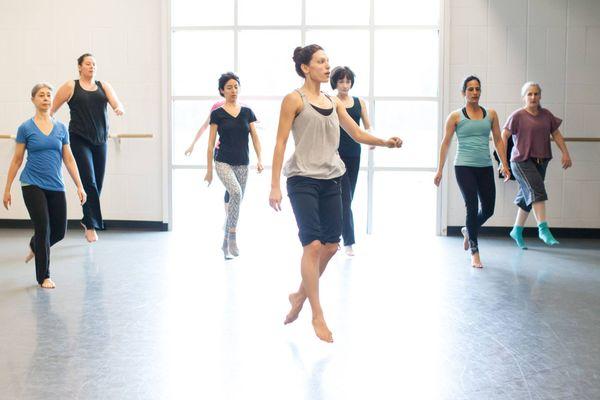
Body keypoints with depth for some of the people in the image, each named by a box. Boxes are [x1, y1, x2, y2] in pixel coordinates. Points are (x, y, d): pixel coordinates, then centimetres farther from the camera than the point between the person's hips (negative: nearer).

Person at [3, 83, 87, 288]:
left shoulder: (61, 128, 6)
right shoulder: (26, 128, -2)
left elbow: (69, 159, 9)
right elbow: (17, 160, 2)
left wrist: (79, 186, 3)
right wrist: (7, 189, 2)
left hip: (56, 187, 4)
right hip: (32, 186, -4)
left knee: (59, 231, 8)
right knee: (43, 228, -6)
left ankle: (35, 245, 42)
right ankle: (44, 277, 10)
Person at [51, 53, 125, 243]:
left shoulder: (104, 86, 10)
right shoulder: (70, 87, 2)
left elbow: (116, 102, -4)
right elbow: (52, 110, 5)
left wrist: (119, 108, -26)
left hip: (100, 140, 4)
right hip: (79, 140, -4)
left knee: (97, 183, 8)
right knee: (89, 181, -12)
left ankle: (87, 219, 28)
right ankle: (91, 225, -8)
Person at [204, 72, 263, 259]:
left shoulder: (247, 112, 7)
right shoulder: (217, 114, -1)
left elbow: (255, 137, 6)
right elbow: (211, 143, 1)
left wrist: (259, 159, -8)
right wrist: (209, 169, 0)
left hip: (242, 164, 4)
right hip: (223, 162, -4)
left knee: (236, 201, 7)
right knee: (236, 193, -27)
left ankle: (226, 243, 21)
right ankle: (232, 237, -18)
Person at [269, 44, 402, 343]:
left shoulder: (334, 103, 14)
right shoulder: (294, 99, -3)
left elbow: (358, 134, 11)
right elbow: (280, 143, -6)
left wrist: (385, 142, -8)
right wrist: (274, 185, -12)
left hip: (330, 180, 7)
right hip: (303, 180, -6)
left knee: (331, 245, 7)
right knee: (313, 245, -11)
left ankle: (300, 295, 28)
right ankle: (317, 315, -1)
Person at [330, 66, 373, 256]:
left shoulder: (359, 102, 9)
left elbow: (368, 127, 10)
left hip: (354, 155, 5)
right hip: (337, 155, -5)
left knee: (347, 199, 11)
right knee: (345, 198, -10)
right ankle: (349, 241, -8)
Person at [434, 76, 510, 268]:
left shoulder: (491, 114, 9)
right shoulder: (455, 116, 1)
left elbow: (498, 140, 11)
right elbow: (445, 143, 3)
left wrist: (504, 165, 2)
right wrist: (439, 170, 0)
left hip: (485, 167, 4)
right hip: (464, 167, -4)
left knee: (488, 209, 7)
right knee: (472, 208, -8)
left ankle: (468, 230, 39)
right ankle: (474, 253, 3)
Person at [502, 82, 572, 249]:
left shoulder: (546, 114, 9)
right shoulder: (518, 115, -6)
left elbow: (556, 134, 14)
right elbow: (503, 136, -6)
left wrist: (566, 153, 6)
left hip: (540, 161, 6)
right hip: (522, 161, -6)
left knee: (527, 197, 11)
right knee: (536, 190, -21)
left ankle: (517, 231, 24)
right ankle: (543, 229, -21)